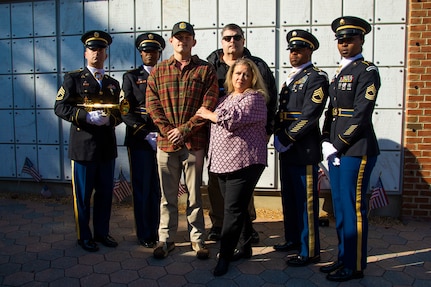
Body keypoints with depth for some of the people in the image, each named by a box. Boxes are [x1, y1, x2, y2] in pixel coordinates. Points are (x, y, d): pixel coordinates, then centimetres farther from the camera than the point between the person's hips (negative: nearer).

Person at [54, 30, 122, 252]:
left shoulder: (113, 83, 15)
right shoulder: (73, 78, 2)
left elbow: (119, 113, 14)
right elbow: (60, 107, -6)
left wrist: (109, 119, -9)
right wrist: (87, 116, -18)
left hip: (107, 146, 4)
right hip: (83, 145, -4)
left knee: (105, 192, 11)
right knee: (82, 193, 5)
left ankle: (102, 232, 26)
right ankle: (84, 236, 19)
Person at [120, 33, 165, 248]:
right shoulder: (131, 77, 7)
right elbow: (125, 111, -1)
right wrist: (145, 134, -12)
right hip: (139, 141, -2)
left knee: (159, 188, 6)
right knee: (142, 187, 3)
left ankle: (157, 230, 19)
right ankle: (144, 234, 15)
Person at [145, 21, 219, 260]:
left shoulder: (205, 70, 4)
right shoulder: (158, 71, 11)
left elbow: (208, 106, -5)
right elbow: (152, 104, 4)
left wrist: (184, 130, -11)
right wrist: (168, 130, -8)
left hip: (195, 143, -2)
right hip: (166, 142, 2)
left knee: (194, 195, 7)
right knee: (168, 195, 10)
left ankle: (198, 240, 20)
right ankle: (165, 239, 22)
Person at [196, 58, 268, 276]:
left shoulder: (255, 98, -4)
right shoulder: (225, 98, 20)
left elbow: (234, 118, -17)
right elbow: (216, 126, 25)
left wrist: (208, 114, -6)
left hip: (244, 162, -7)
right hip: (223, 161, 7)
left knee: (234, 210, -5)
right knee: (238, 208, 15)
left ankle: (225, 256, 2)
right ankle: (244, 247, 27)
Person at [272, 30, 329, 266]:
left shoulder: (316, 78, -9)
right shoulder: (291, 78, 18)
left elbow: (309, 116, -18)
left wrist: (287, 139, -16)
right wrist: (278, 136, 6)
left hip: (304, 150, -9)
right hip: (286, 149, 9)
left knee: (306, 202, -1)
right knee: (289, 198, 18)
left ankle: (310, 251, 11)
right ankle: (293, 239, 34)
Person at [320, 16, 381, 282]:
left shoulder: (367, 72, -7)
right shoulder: (339, 74, 18)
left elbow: (361, 115, -15)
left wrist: (338, 145, -14)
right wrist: (327, 143, 5)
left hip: (357, 150, -8)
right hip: (337, 151, 8)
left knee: (353, 208, -1)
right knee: (340, 207, 14)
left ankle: (355, 266, 13)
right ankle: (344, 258, 27)